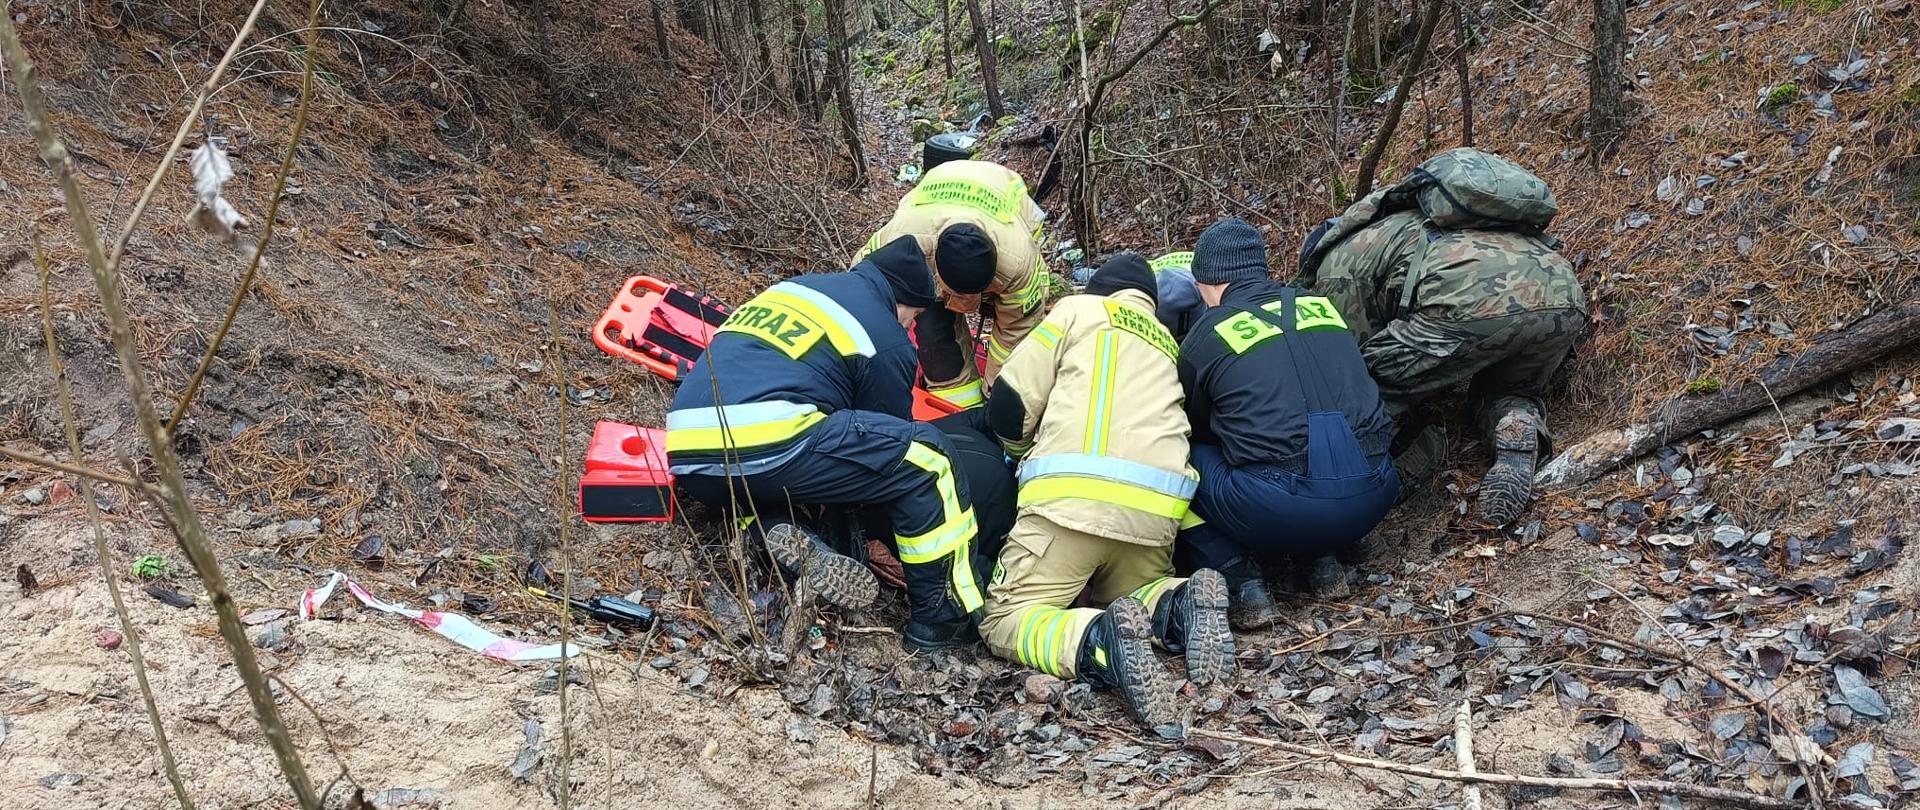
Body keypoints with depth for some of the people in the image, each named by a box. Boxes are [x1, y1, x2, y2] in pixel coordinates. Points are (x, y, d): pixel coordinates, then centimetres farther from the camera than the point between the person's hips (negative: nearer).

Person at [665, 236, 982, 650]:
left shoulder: (791, 288, 28)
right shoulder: (887, 341, 9)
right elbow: (884, 446, 19)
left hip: (686, 457, 7)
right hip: (767, 451, -7)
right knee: (926, 453, 6)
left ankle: (780, 537, 5)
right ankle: (943, 616, 8)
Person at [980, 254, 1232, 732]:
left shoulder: (1080, 309, 15)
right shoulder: (1170, 343, 30)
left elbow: (1009, 405, 8)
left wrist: (1025, 452, 29)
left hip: (1074, 493, -5)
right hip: (1157, 506, 5)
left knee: (1005, 623, 1)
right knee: (1128, 597, 29)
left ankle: (1100, 641, -30)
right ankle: (1182, 605, -6)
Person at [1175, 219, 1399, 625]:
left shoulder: (1204, 337, 7)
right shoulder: (1322, 306, 18)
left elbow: (1197, 429, 22)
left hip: (1279, 511, -5)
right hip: (1372, 499, 5)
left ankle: (1242, 582, 0)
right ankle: (1323, 560, 19)